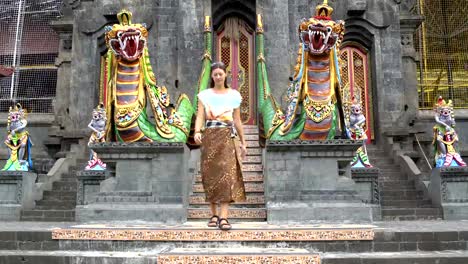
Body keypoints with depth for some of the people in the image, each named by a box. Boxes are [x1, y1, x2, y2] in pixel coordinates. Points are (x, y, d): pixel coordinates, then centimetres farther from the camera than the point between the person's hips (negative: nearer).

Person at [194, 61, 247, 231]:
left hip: (228, 137, 0)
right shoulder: (204, 95, 8)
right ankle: (214, 215, 13)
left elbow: (237, 120, 12)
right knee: (211, 175, 1)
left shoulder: (234, 95, 10)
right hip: (210, 137, 1)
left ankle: (223, 218, -15)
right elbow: (200, 117, -2)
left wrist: (243, 142, 12)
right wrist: (197, 132, -22)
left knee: (227, 174, -12)